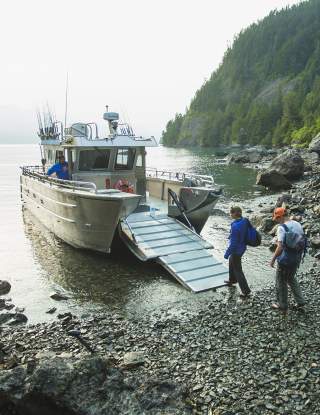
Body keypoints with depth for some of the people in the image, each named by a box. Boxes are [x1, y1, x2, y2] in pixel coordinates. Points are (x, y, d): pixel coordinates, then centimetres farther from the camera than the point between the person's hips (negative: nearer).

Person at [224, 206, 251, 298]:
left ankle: (246, 291, 14)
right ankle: (232, 280, 52)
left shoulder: (235, 226, -32)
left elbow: (233, 243, -26)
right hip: (242, 247, 9)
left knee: (237, 270, 5)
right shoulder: (244, 221, -7)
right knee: (231, 262, 31)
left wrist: (227, 253, -15)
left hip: (236, 250, -9)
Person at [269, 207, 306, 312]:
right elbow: (303, 241, 10)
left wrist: (273, 259, -15)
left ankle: (282, 306, 25)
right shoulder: (298, 224, 2)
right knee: (291, 279, 27)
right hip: (296, 259, 7)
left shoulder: (282, 228, -21)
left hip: (285, 260, -7)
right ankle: (300, 301, 29)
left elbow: (280, 247, -27)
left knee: (281, 282, 12)